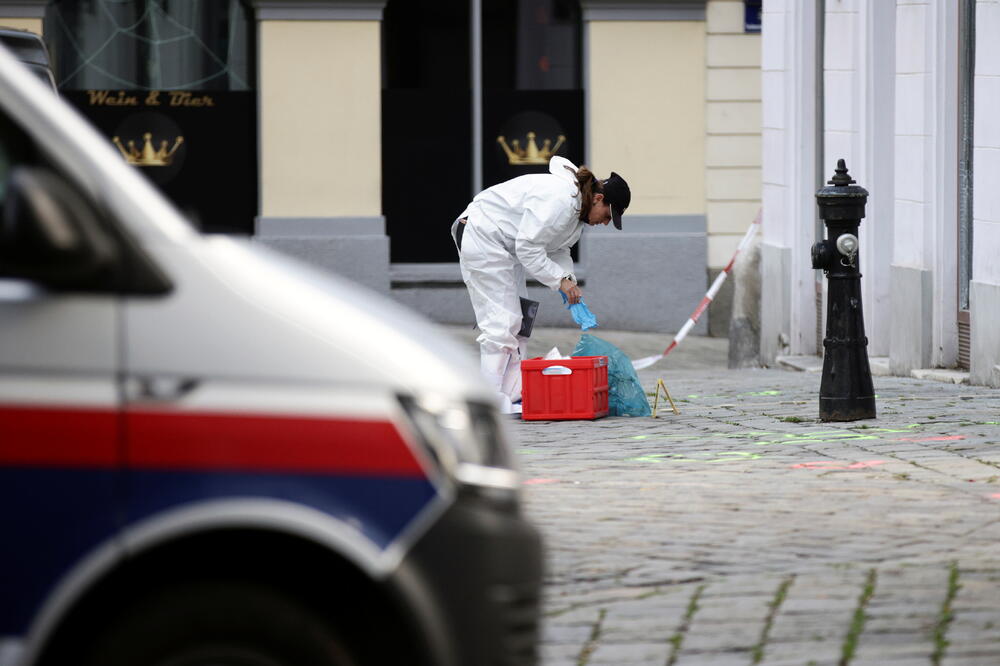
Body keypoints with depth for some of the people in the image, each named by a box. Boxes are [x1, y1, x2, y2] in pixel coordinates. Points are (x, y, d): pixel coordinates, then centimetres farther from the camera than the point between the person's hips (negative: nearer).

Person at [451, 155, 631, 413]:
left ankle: (513, 396, 11)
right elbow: (528, 248, -26)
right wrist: (560, 280, -19)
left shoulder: (576, 207, 6)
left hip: (503, 245, 11)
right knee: (501, 321, -14)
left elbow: (558, 250, 14)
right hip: (482, 236, -11)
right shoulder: (559, 200, -27)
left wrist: (569, 280, -3)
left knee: (515, 320, 10)